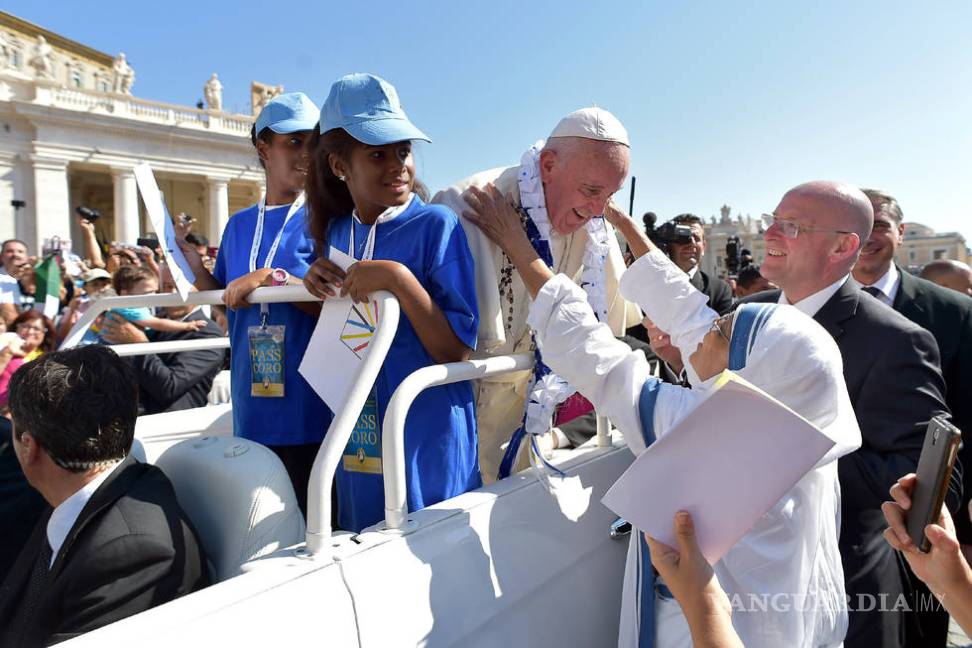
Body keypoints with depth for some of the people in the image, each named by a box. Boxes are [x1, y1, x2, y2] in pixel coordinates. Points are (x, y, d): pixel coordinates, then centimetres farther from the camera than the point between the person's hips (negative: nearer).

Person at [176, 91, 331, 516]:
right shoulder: (239, 225, 11)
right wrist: (189, 257, 6)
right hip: (252, 410, 5)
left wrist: (272, 277, -22)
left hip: (311, 412, -5)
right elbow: (225, 301, 17)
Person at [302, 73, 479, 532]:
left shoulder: (436, 224, -13)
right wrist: (321, 289, -3)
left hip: (427, 444, -5)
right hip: (358, 445, 6)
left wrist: (398, 279, -25)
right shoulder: (337, 232, 5)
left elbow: (457, 352, -16)